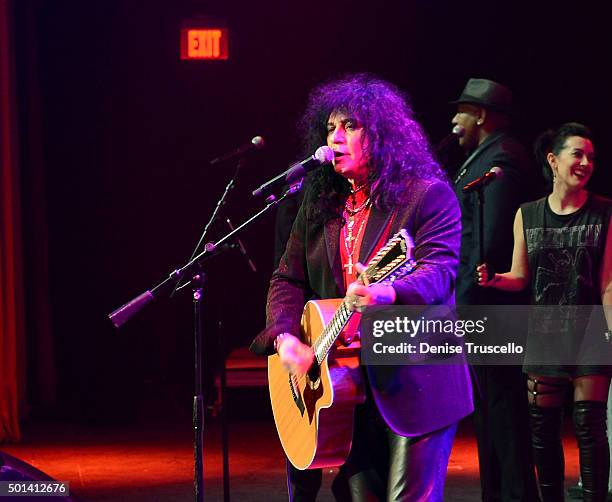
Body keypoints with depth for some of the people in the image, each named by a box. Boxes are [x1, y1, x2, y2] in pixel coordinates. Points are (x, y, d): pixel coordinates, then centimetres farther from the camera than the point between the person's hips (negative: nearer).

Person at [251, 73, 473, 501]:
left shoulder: (428, 194, -4)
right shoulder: (320, 206, 13)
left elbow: (440, 270, -17)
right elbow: (288, 280, 13)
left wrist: (386, 294, -37)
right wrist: (284, 336, -6)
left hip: (413, 382, -5)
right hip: (344, 383, 5)